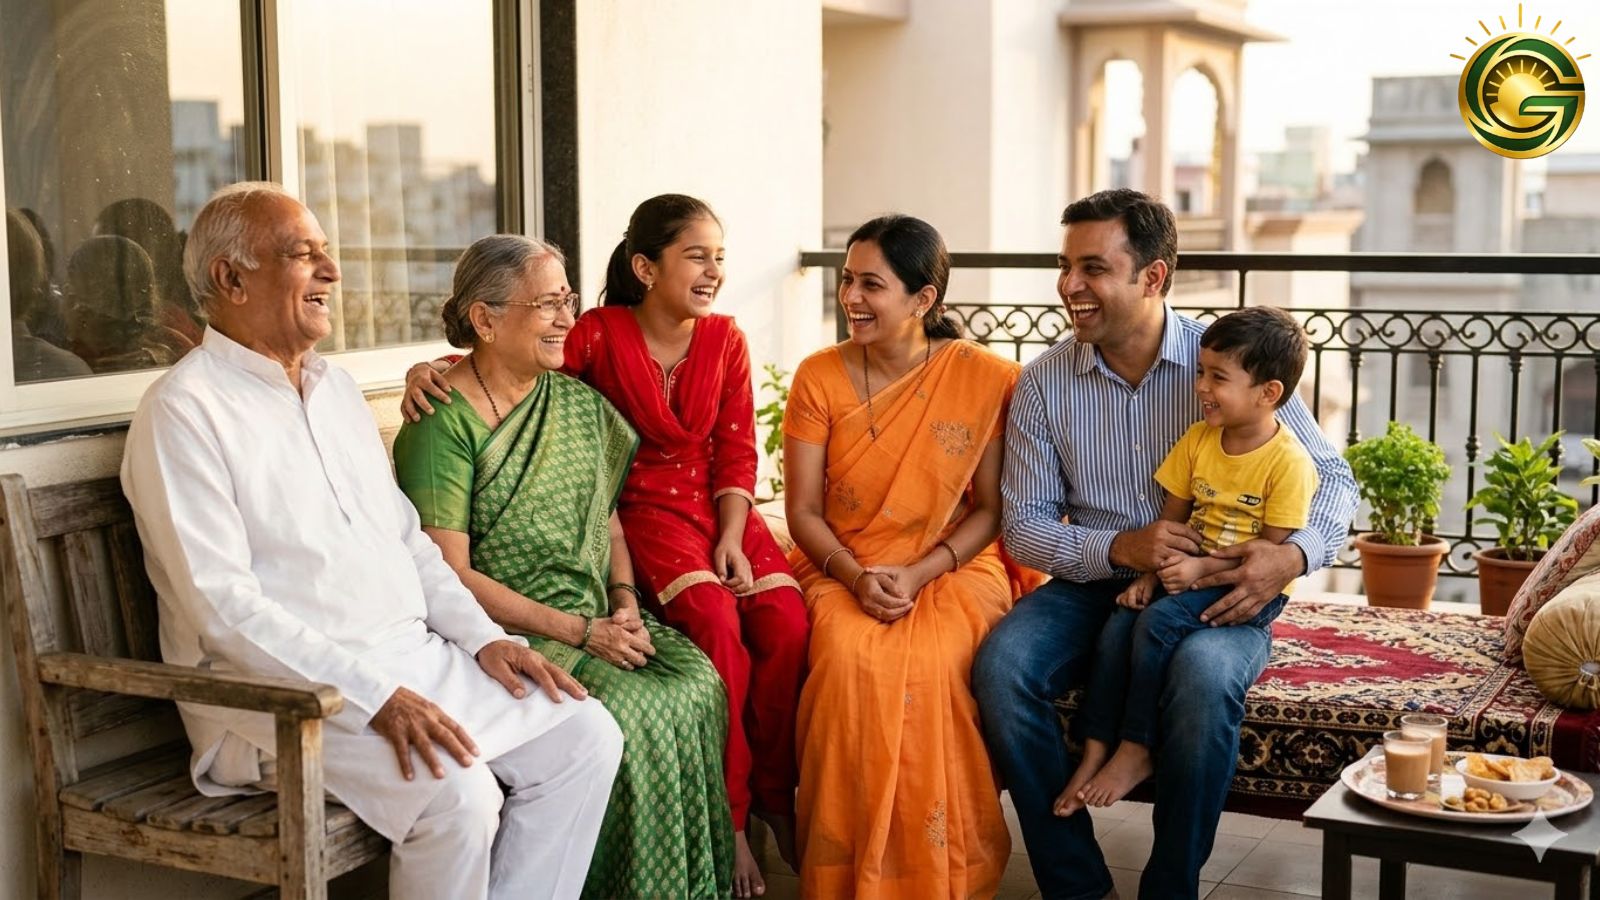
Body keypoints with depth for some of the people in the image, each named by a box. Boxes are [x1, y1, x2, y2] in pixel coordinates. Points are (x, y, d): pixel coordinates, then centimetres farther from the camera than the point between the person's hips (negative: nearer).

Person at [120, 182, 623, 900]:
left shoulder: (337, 388, 18)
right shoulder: (183, 411, -9)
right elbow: (224, 606, -18)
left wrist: (483, 636, 5)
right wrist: (374, 697, -23)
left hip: (414, 655, 8)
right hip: (283, 688, -8)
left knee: (584, 734, -8)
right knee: (458, 795, -29)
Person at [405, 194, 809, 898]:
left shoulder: (725, 340, 7)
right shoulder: (602, 335, -5)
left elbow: (736, 451, 5)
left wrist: (732, 537, -8)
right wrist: (432, 371, -28)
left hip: (720, 508, 4)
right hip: (645, 509, -4)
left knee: (787, 622, -21)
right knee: (716, 620, -29)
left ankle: (775, 795, -1)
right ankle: (729, 813, -15)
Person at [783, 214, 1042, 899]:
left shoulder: (986, 379, -4)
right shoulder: (819, 376, 2)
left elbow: (992, 507, -1)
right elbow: (803, 510, 2)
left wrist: (919, 573, -15)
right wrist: (856, 576, -15)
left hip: (954, 567, -1)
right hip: (843, 569, 1)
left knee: (931, 667, -34)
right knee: (850, 660, -32)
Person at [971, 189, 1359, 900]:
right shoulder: (1043, 383, 0)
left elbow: (1331, 477, 0)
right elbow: (1023, 524, 1)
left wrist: (1294, 554, -22)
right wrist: (1117, 548, -19)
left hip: (1213, 591, -2)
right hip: (1093, 583, 2)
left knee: (1204, 673, -35)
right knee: (1000, 664, -26)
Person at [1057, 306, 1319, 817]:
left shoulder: (1289, 462, -15)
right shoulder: (1198, 439, 4)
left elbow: (1271, 551, -16)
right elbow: (1171, 520, 7)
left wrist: (1201, 568, -25)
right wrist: (1149, 574, -7)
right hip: (1190, 572, 6)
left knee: (1159, 621, -28)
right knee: (1119, 622, -19)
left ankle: (1135, 751, -15)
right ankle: (1095, 752, -15)